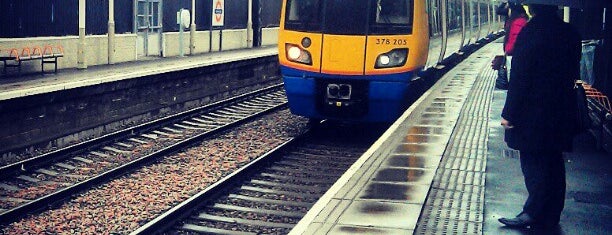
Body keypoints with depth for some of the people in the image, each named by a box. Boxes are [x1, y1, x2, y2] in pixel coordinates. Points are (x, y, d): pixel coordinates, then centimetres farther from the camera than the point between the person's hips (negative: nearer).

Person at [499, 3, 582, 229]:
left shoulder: (530, 32, -15)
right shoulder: (570, 33, 4)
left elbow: (519, 77, -16)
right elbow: (573, 73, 11)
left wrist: (509, 113, -11)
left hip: (533, 113, -6)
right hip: (561, 112, 6)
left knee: (533, 163, 2)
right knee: (553, 164, 12)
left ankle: (533, 213, 5)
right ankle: (550, 216, 20)